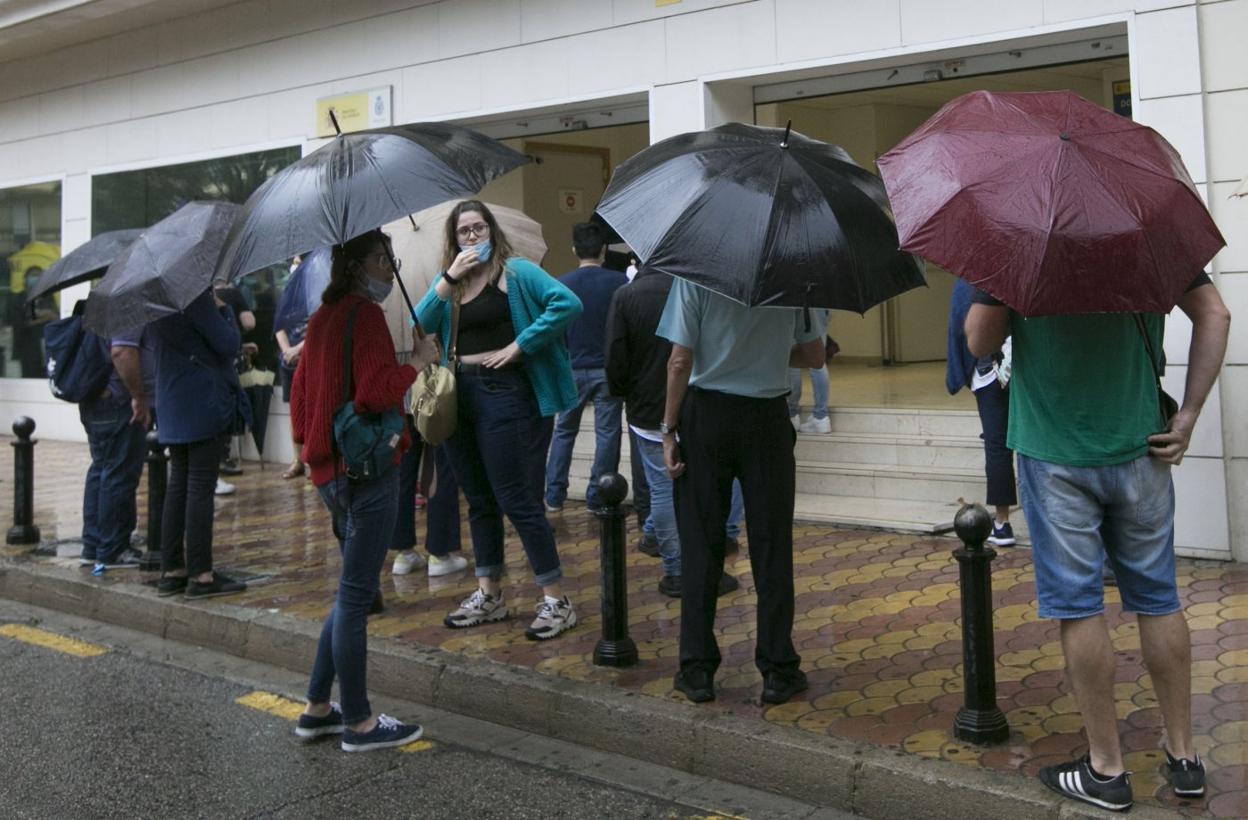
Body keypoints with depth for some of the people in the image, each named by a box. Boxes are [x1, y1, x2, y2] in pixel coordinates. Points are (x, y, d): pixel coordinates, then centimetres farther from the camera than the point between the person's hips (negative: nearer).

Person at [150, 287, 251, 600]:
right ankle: (201, 575, -2)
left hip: (172, 406, 9)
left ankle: (172, 570, 17)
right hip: (203, 404, -8)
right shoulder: (196, 297, -16)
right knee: (201, 486, -5)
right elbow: (228, 345, -15)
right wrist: (224, 310, 0)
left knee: (178, 484, 13)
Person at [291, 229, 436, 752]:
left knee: (355, 590, 18)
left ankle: (317, 708, 24)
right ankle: (358, 723, 8)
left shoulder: (321, 319, 16)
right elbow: (377, 391, -23)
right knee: (356, 595, -2)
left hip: (329, 470, 9)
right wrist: (418, 361, -10)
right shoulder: (365, 315, -12)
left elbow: (300, 398, 21)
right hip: (368, 470, -9)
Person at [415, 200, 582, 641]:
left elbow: (568, 303, -16)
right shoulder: (448, 282, 14)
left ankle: (556, 600, 2)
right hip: (458, 393, 7)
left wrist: (520, 344, -16)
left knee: (517, 498, -7)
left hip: (504, 391, -6)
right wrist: (449, 278, -9)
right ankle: (488, 595, 24)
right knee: (479, 499, 13)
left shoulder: (516, 272, -3)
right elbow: (420, 324, -1)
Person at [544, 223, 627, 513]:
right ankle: (597, 497, 10)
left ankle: (554, 497, 14)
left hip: (572, 369, 2)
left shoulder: (561, 284, -4)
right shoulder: (620, 281, -7)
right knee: (607, 433, 7)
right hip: (608, 369, -1)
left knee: (563, 431, 14)